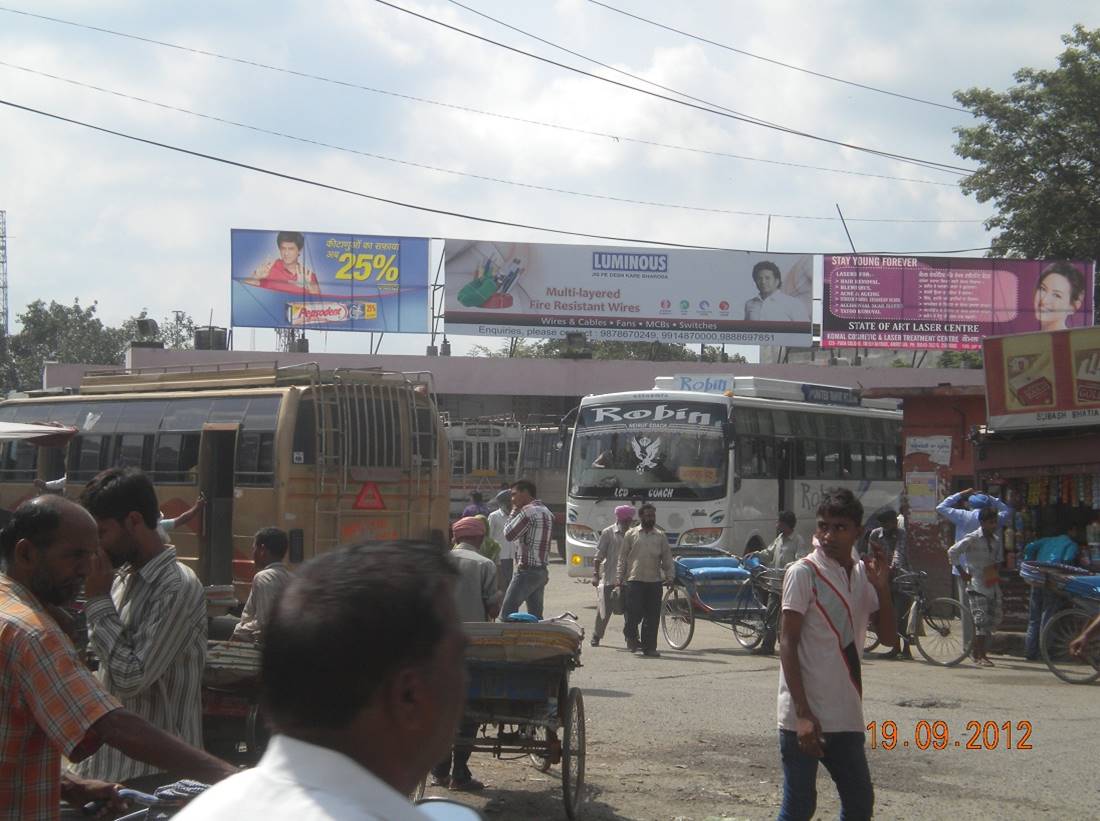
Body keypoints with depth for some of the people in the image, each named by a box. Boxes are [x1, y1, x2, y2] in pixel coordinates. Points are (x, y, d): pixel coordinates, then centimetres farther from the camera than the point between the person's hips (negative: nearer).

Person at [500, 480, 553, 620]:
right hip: (542, 571, 9)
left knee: (506, 614, -8)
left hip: (526, 571, -9)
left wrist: (514, 513, 0)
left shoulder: (528, 511, -14)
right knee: (536, 615, 9)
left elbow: (509, 535, -10)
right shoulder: (547, 512, 15)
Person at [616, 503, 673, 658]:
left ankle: (649, 647, 7)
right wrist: (619, 578, 3)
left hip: (654, 581, 2)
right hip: (634, 580, -2)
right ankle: (631, 636, 19)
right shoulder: (631, 534, 6)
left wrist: (670, 576, 1)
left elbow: (667, 558, 13)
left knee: (652, 616, 1)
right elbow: (622, 558, 8)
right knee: (634, 613, -8)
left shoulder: (661, 536, 11)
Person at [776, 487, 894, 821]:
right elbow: (788, 645, -12)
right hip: (804, 715, -7)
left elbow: (888, 636, 11)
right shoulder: (803, 573, -9)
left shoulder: (862, 574, 10)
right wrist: (803, 714, -18)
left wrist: (882, 586, -5)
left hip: (845, 716, 7)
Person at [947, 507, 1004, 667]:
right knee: (981, 620, -10)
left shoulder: (996, 540, 10)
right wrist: (962, 572, -9)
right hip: (976, 585, -7)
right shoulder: (972, 539, -10)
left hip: (992, 585, 7)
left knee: (994, 619, 6)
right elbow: (952, 552, -12)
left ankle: (977, 650, 23)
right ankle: (979, 656, -5)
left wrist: (995, 567, 6)